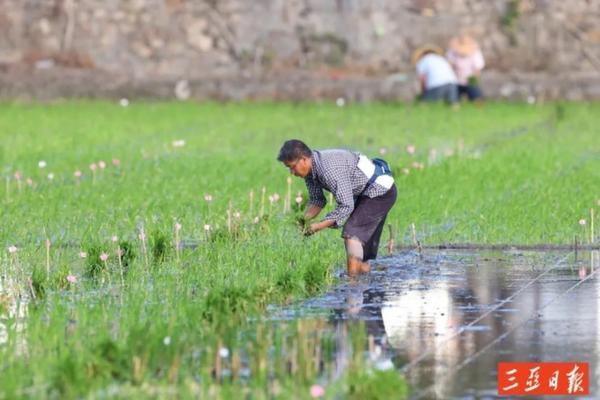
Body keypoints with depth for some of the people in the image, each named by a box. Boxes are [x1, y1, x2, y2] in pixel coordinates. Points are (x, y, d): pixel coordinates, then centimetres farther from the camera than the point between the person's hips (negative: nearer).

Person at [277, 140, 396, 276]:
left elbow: (346, 206, -30)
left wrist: (319, 225, -29)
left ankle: (353, 275, -22)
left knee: (351, 233, -18)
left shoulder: (330, 170, -34)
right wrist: (303, 218, -11)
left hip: (381, 191, -10)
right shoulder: (310, 169, -4)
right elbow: (317, 201, 6)